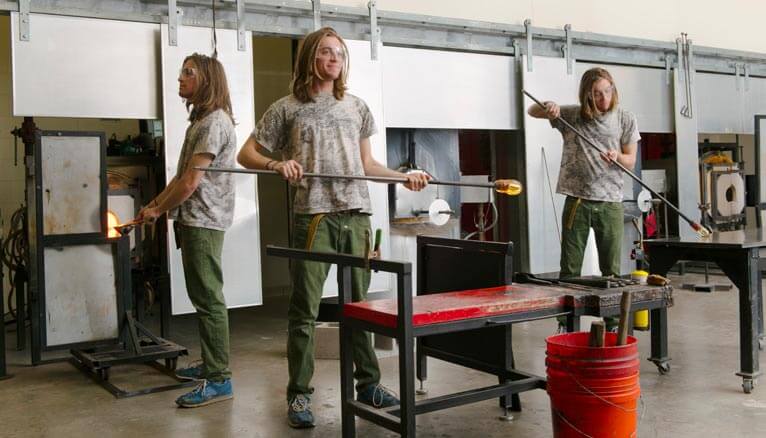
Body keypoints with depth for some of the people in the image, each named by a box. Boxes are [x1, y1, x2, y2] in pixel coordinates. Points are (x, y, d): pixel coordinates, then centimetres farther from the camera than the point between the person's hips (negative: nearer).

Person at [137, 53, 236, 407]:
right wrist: (155, 203, 16)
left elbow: (191, 182, -17)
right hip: (193, 220, 10)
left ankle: (219, 380, -4)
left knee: (209, 300, -8)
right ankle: (211, 365, 25)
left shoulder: (214, 122, -13)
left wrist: (158, 211, -5)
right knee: (204, 298, 15)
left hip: (203, 222, -10)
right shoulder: (200, 120, 19)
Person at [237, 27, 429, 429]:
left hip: (357, 215, 4)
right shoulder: (287, 109, 6)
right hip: (313, 216, -3)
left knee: (361, 304, 9)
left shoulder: (357, 108, 17)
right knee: (305, 310, -2)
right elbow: (246, 155, 7)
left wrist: (404, 177, 8)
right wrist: (275, 164, -12)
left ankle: (368, 384, 21)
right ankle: (299, 395, 7)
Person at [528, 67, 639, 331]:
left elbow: (630, 162, 8)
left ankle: (612, 324, 16)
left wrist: (617, 156, -16)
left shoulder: (626, 120, 5)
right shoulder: (571, 115, 4)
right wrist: (548, 107, -13)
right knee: (570, 269, 1)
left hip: (610, 202, 0)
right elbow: (532, 112, 11)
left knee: (611, 270, 5)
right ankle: (566, 324, 8)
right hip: (577, 200, 0)